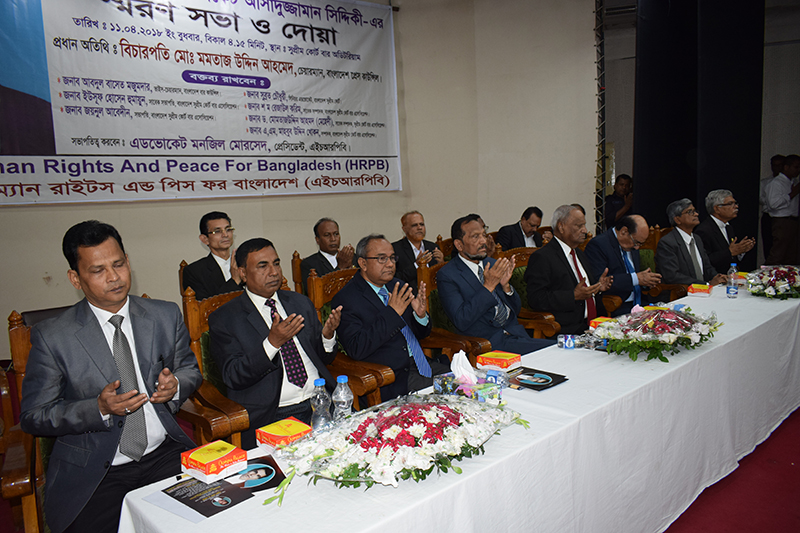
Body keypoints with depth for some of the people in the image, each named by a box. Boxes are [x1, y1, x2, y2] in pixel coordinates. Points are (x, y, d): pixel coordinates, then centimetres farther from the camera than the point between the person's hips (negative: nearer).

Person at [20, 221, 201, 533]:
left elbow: (189, 369, 16)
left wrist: (176, 385, -8)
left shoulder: (165, 316, 4)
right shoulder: (51, 337, -4)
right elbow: (33, 417, -1)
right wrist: (99, 409, -17)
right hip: (92, 472, -1)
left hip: (164, 455, 2)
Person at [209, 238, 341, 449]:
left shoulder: (300, 303, 15)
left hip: (321, 403, 5)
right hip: (270, 415, -4)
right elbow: (232, 377, -8)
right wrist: (272, 343, -21)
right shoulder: (223, 319, 1)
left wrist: (328, 335, -5)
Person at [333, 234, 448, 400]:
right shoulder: (345, 299, -10)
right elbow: (356, 350, -21)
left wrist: (421, 315, -8)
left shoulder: (398, 286, 12)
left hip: (421, 365, 8)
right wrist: (391, 313, -24)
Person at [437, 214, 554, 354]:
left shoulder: (493, 264, 14)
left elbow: (515, 310, 16)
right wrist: (488, 286, -18)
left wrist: (506, 285, -4)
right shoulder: (447, 275, -5)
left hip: (516, 334, 7)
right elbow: (461, 322, -16)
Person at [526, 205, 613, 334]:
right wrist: (574, 296, -20)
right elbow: (536, 299, -16)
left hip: (594, 324, 9)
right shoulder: (541, 258, -7)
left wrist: (598, 286, 10)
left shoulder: (580, 254, 23)